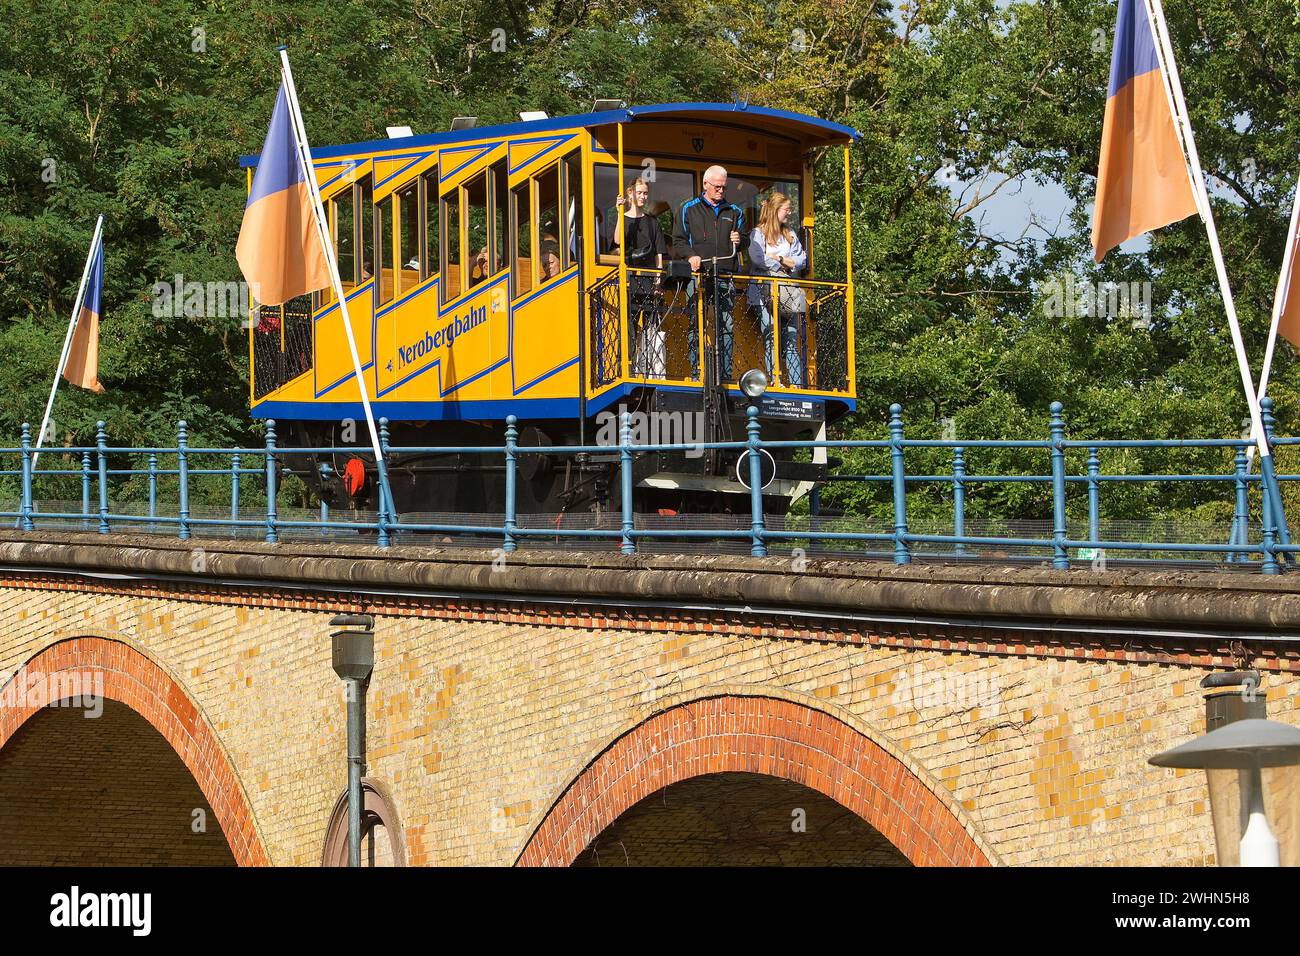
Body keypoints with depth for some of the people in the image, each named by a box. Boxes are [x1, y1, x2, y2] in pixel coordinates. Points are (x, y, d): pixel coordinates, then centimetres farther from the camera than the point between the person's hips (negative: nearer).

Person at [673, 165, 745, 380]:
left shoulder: (734, 212, 20)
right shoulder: (689, 210, 12)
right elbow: (678, 241, 9)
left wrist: (739, 240, 0)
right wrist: (690, 256, -10)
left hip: (725, 278, 2)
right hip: (698, 275, -2)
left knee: (726, 326, -3)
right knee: (696, 325, -6)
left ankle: (725, 372, -2)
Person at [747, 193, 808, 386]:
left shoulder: (790, 235, 20)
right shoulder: (757, 234, 3)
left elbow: (802, 260, 11)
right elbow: (758, 259, -13)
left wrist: (778, 258, -4)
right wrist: (787, 263, -2)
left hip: (788, 295, 5)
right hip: (765, 293, -4)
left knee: (792, 339, -2)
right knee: (771, 339, -10)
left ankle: (796, 384, -5)